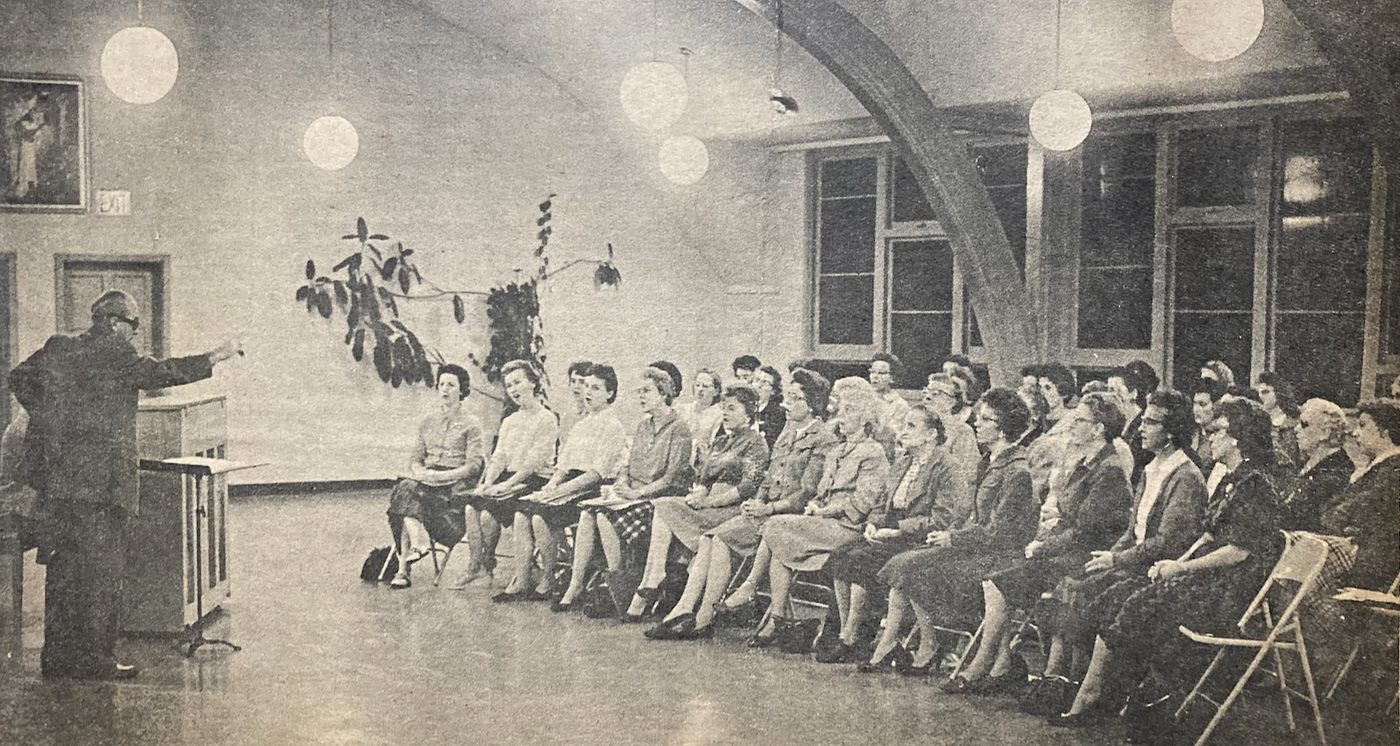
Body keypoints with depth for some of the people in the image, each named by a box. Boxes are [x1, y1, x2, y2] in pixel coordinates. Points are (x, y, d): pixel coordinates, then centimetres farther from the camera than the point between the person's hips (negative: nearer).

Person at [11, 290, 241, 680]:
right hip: (98, 479, -8)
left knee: (64, 564, 14)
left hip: (56, 478, 8)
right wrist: (212, 358, -13)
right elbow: (155, 373, -17)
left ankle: (58, 655, 19)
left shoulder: (56, 347, 12)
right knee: (101, 568, -1)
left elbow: (19, 377, 21)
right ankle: (95, 659, 2)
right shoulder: (113, 353, -10)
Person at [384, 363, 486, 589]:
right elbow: (416, 456, 18)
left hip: (455, 482, -4)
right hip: (426, 478, 4)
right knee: (404, 488, -31)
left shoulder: (470, 423, 5)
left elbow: (474, 465, -4)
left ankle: (403, 568, -35)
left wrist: (442, 475, -17)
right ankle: (420, 541, -48)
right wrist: (418, 470, -7)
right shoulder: (428, 422, 21)